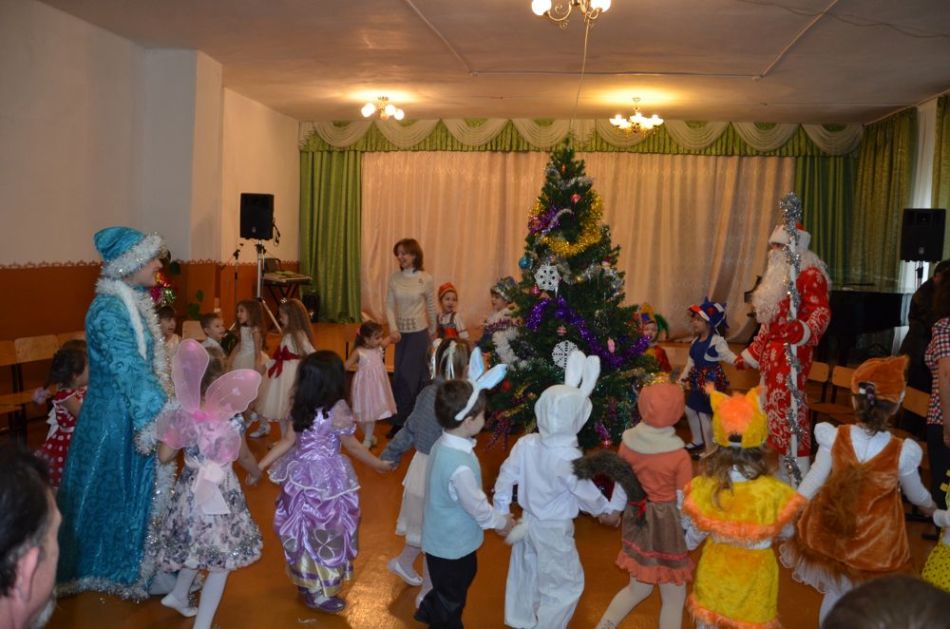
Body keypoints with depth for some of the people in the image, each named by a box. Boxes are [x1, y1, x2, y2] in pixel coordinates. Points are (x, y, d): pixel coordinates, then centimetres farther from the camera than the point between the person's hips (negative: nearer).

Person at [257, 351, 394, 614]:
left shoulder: (299, 406, -3)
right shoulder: (337, 409, -20)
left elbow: (287, 441, -3)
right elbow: (352, 446, -12)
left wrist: (260, 465, 5)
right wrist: (379, 465, 1)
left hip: (300, 473, 6)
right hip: (327, 477, -6)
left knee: (302, 530, 20)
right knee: (324, 534, 8)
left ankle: (304, 581, 38)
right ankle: (320, 593, 20)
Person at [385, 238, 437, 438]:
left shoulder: (425, 279, -9)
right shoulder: (394, 278, -1)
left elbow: (431, 307, 3)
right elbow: (389, 306, 0)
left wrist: (433, 330, 13)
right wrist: (393, 328, -15)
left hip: (419, 331, -4)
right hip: (401, 331, 4)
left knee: (405, 376, -5)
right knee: (414, 374, 12)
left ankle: (400, 421, 5)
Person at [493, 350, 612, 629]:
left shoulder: (526, 444, -15)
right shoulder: (569, 458, -31)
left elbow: (506, 478, -5)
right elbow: (587, 494, -16)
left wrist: (501, 514, 10)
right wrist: (605, 510, 6)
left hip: (528, 520, 7)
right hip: (553, 530, -7)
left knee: (525, 574, 27)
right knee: (566, 583, 16)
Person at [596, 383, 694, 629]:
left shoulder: (628, 442, -9)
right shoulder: (679, 456, -22)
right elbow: (684, 503, -14)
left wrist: (614, 510, 21)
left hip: (637, 519, 5)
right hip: (666, 523, -5)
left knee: (639, 587, 26)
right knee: (674, 597, 15)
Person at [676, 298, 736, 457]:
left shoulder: (717, 341, -16)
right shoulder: (695, 341, 9)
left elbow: (729, 357, -23)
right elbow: (690, 362, 18)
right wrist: (681, 379, 22)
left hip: (711, 380, -9)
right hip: (698, 381, 9)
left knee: (704, 414, -7)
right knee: (690, 409, 17)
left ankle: (710, 449, 7)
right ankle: (697, 441, 36)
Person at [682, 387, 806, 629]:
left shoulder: (703, 488, -25)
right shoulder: (774, 492, -30)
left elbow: (694, 535, -6)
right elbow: (786, 532, -7)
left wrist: (686, 545, 16)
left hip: (715, 569, 1)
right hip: (754, 573, -1)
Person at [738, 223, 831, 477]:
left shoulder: (809, 274, -9)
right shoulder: (779, 275, 20)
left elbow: (822, 312, -21)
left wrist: (803, 331, -40)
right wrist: (751, 353, 25)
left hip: (792, 352, -10)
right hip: (773, 352, 10)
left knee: (789, 408, -11)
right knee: (774, 406, 12)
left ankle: (799, 476, -2)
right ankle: (784, 475, 22)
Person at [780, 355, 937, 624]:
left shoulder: (834, 438, -22)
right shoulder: (902, 452, -24)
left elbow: (812, 483, -14)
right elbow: (916, 494, -3)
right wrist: (930, 507, 21)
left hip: (833, 532, 2)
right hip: (876, 543, -2)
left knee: (834, 594, 25)